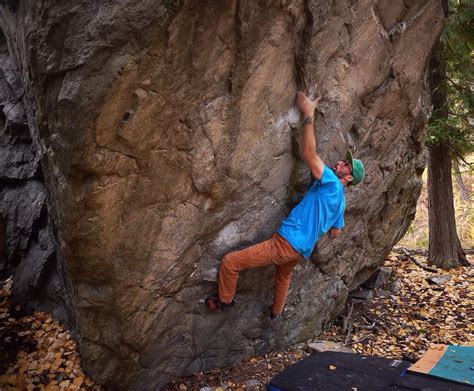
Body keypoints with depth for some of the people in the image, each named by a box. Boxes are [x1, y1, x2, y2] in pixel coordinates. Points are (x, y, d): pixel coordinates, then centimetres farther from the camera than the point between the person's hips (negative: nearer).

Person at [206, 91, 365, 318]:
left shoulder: (332, 184, -12)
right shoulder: (340, 200, 15)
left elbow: (309, 153, -25)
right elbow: (336, 233, 26)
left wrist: (308, 114, -20)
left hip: (287, 243, -10)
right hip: (301, 251, 10)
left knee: (229, 262, -5)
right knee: (284, 276, 40)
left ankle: (225, 300, 18)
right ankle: (276, 312, 61)